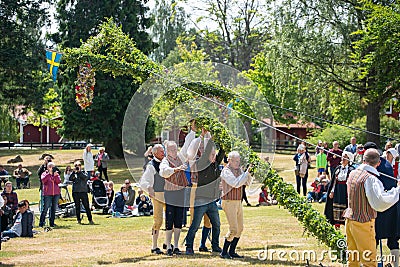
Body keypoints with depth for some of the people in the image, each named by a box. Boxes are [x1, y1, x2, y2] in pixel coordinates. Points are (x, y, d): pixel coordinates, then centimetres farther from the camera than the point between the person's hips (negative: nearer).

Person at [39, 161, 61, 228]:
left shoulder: (56, 174, 13)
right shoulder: (45, 174, 5)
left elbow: (59, 182, -1)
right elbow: (43, 180, -15)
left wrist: (56, 175, -13)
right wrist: (49, 173, -18)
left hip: (56, 193, 4)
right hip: (47, 194, -4)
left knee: (54, 209, 6)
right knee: (45, 208, -6)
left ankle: (52, 223, 12)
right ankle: (41, 223, -2)